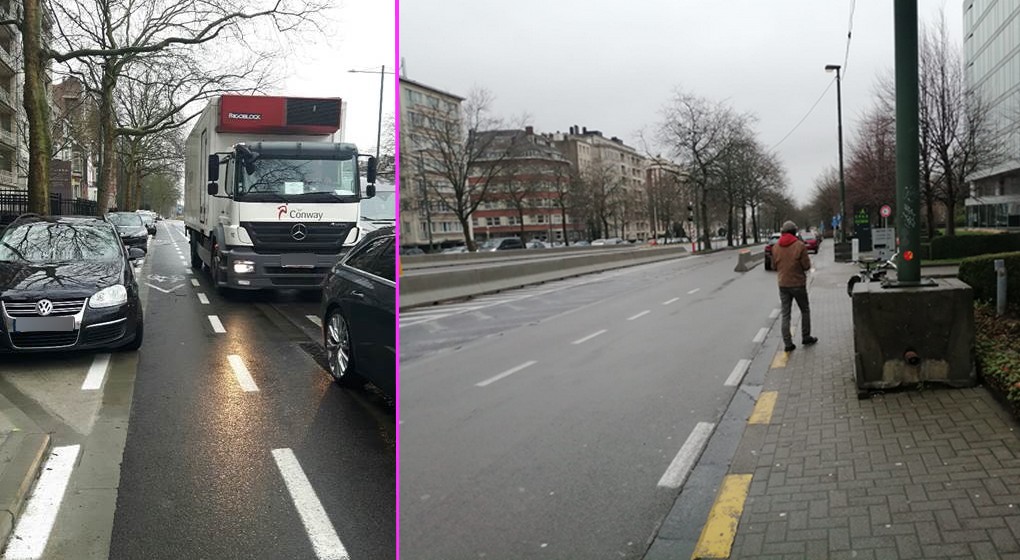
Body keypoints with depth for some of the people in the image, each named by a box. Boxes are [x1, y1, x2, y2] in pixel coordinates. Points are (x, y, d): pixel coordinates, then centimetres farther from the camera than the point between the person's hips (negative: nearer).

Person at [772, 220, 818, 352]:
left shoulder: (776, 247, 0)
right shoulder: (800, 246, -12)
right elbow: (806, 266, -10)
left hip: (783, 284, 3)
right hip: (798, 283, -3)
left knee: (785, 314, 6)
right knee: (805, 310, 16)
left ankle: (788, 343, 3)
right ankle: (806, 337, 22)